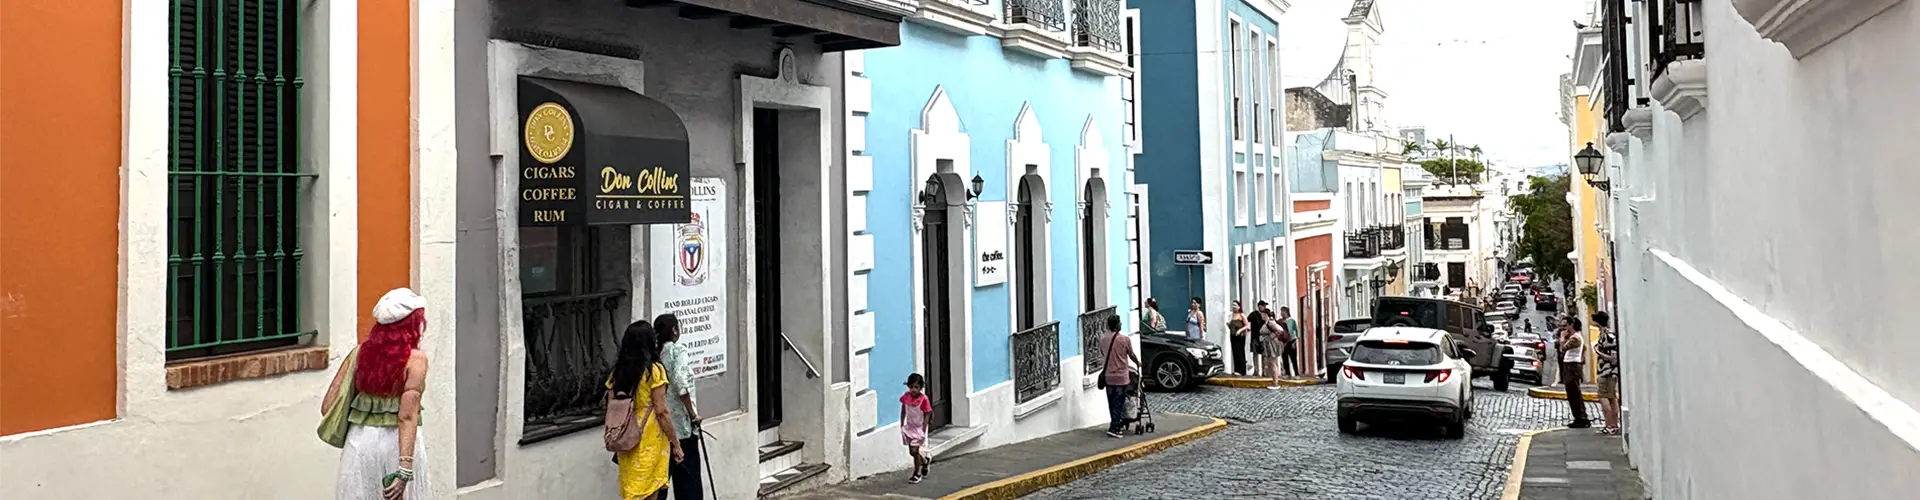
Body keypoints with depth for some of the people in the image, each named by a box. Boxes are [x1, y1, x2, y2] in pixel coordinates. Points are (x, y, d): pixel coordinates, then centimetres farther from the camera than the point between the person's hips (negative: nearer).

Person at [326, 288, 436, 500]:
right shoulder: (415, 358, -9)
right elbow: (407, 416, -18)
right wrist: (405, 469, -22)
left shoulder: (359, 353, 3)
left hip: (359, 442, 4)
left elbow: (328, 407, 2)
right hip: (396, 443, -4)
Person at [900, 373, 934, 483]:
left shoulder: (924, 399, -19)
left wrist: (923, 431, -17)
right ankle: (925, 461, 41)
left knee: (914, 451, -7)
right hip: (909, 427, 5)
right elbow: (903, 411, 9)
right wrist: (902, 425, 8)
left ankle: (917, 474, 9)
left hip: (919, 428, -5)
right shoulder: (906, 397, -6)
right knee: (911, 452, 11)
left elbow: (926, 415, -14)